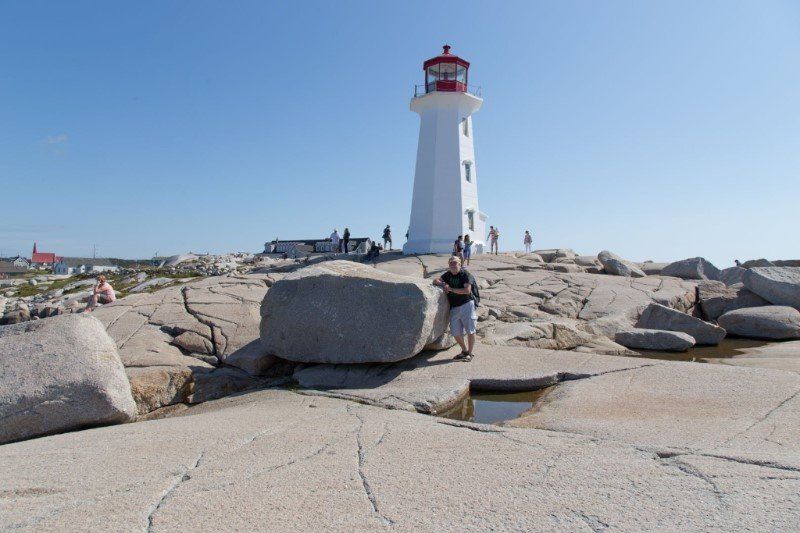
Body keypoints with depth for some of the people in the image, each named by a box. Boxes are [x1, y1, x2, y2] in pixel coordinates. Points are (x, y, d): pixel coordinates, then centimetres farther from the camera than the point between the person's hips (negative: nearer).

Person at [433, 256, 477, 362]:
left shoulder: (464, 274, -8)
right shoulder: (448, 275, 10)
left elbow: (467, 290, -17)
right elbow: (435, 281, 14)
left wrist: (451, 289, -16)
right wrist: (443, 284, -7)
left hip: (466, 305, -5)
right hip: (454, 308, 6)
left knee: (470, 330, 0)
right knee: (456, 333, 7)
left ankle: (469, 353, 14)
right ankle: (464, 351, 27)